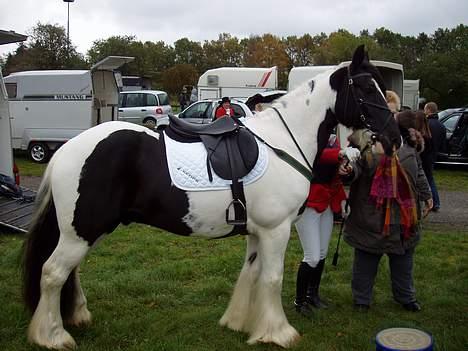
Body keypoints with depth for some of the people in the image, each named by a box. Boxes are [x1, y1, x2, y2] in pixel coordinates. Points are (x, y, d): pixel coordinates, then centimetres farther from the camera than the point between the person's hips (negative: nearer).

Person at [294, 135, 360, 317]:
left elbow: (335, 175, 14)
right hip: (307, 204, -7)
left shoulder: (334, 141, 7)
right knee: (313, 257, -5)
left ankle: (313, 294, 34)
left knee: (322, 254, 16)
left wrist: (342, 199, 5)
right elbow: (318, 154, -39)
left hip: (327, 205, 8)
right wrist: (341, 153, -54)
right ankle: (300, 300, 15)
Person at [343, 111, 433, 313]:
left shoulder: (407, 145, 9)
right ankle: (361, 299, 22)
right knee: (366, 257, 6)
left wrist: (427, 196, 20)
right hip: (370, 215, -4)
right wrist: (349, 169, -38)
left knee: (403, 257, 18)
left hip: (403, 215, 5)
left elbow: (419, 172, 19)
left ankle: (406, 297, 36)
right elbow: (356, 164, -16)